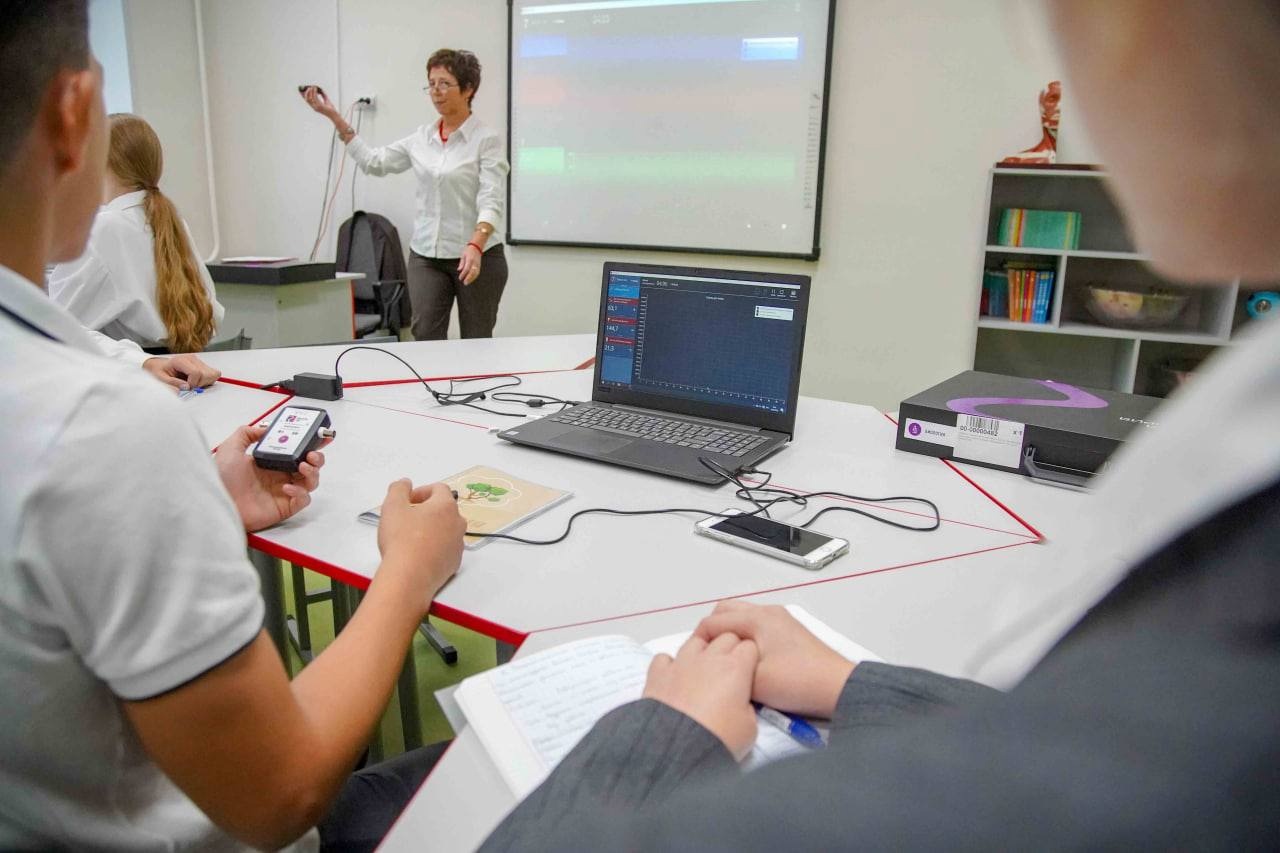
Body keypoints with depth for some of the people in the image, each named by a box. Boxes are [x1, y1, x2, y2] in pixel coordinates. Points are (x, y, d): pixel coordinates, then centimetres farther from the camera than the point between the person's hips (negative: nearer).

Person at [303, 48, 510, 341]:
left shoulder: (486, 139, -9)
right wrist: (335, 117, 9)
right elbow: (374, 161, 16)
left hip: (477, 256, -4)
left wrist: (475, 246, -35)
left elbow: (491, 202, -19)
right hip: (425, 256, 5)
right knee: (425, 340, -5)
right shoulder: (422, 137, 9)